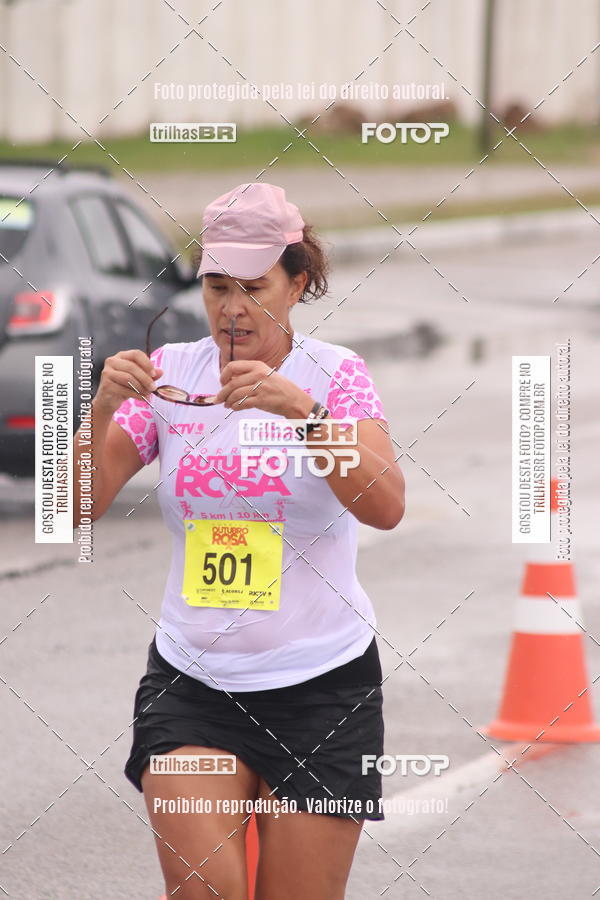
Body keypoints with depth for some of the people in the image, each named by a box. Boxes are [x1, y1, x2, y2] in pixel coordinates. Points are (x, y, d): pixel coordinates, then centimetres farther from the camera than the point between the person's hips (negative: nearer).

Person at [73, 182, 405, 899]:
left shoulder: (335, 373, -4)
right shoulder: (167, 372, 3)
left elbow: (385, 507, -18)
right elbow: (78, 506, -1)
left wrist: (302, 410, -30)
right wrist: (103, 409, -18)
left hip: (319, 684, -1)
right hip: (189, 680, 2)